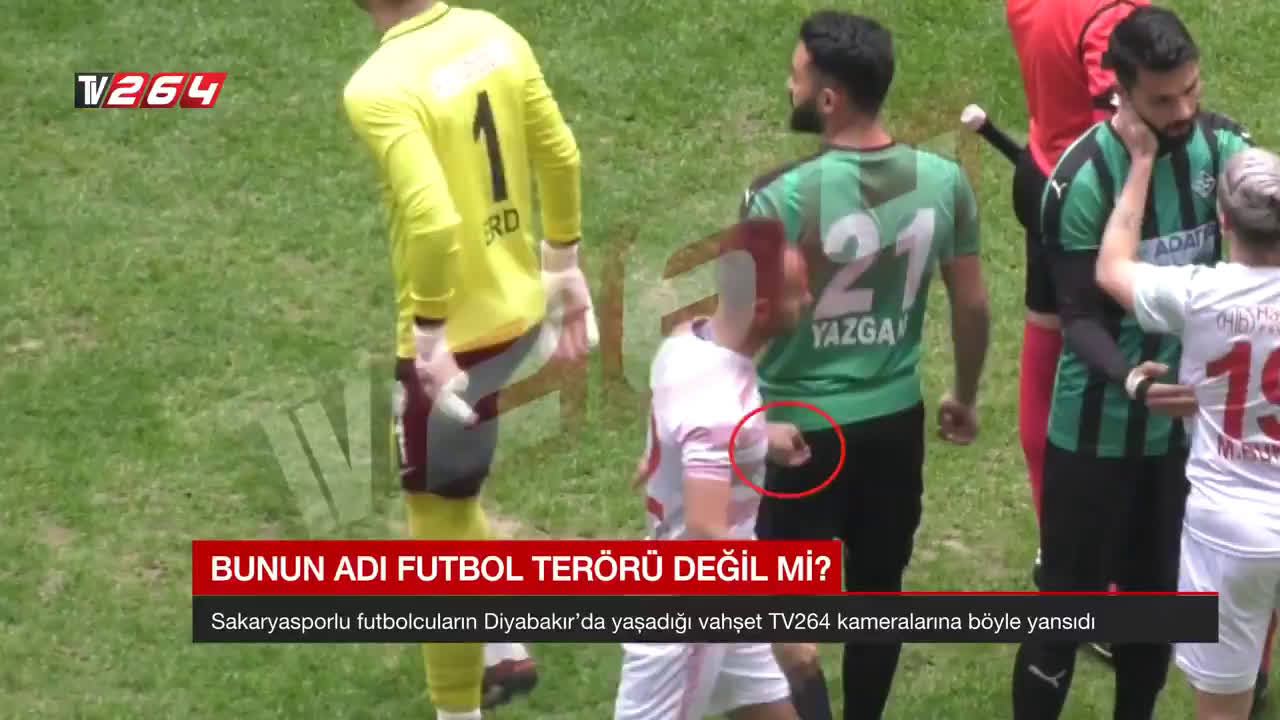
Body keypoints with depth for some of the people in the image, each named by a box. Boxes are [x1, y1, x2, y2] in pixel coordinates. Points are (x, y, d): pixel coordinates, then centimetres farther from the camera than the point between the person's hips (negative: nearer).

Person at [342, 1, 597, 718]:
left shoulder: (379, 88, -23)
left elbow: (433, 221, -31)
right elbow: (561, 154, 7)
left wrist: (429, 330, -19)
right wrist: (564, 263, 19)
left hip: (454, 332, -8)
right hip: (520, 307, 8)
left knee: (440, 524, 8)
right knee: (450, 495, 28)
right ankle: (506, 653, 38)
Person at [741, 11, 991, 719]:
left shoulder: (782, 197, -22)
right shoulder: (944, 181, -7)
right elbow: (972, 305, 4)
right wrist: (966, 395, 20)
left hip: (801, 426, -5)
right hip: (896, 419, 5)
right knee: (878, 589, 19)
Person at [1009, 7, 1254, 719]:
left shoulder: (1226, 148, -8)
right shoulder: (1084, 178, -21)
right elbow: (1081, 317, -19)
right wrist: (1129, 380, -38)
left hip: (1192, 419, 4)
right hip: (1099, 429, -4)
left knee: (1158, 593, 19)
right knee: (1069, 597, 4)